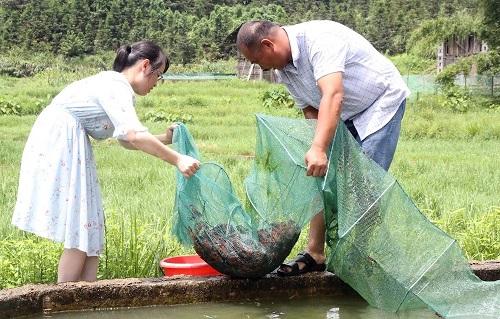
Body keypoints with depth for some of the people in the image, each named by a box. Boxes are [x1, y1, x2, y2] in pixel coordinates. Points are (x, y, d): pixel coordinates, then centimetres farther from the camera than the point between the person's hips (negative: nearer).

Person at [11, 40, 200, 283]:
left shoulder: (114, 85, 15)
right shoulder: (116, 86, -15)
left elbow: (125, 140, 20)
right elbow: (134, 136, -28)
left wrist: (162, 139, 9)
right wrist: (177, 160, -26)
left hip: (69, 149, 10)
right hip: (57, 144, -10)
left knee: (89, 227, 9)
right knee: (79, 230, -8)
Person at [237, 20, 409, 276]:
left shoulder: (318, 39, -30)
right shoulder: (284, 69, -2)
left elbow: (333, 96, -42)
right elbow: (310, 111, 1)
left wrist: (318, 149, -52)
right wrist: (315, 150, -15)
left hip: (381, 104, -8)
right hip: (345, 117, 8)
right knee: (323, 178, 0)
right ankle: (315, 254, 4)